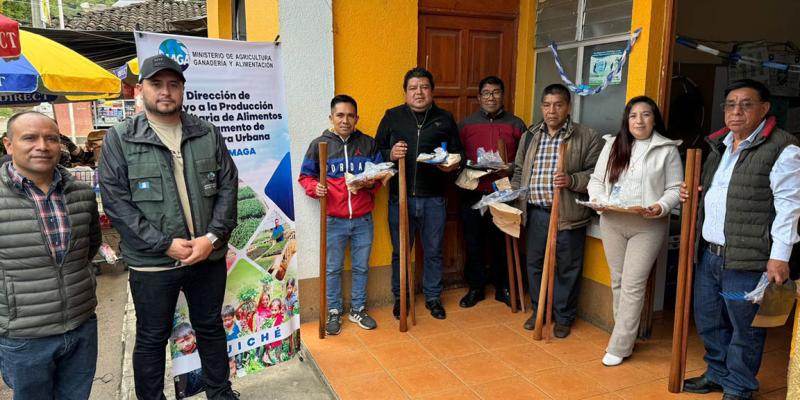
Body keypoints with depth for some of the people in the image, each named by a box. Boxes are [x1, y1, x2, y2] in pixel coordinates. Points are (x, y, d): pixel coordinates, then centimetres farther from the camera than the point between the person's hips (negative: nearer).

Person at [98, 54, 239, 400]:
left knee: (210, 328, 18)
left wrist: (212, 237, -10)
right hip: (152, 262, -2)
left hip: (209, 255, 3)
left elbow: (228, 187, 2)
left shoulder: (208, 134, 5)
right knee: (152, 338, 13)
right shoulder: (119, 140, -3)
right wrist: (165, 244, -15)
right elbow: (116, 202, -8)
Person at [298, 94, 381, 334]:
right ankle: (334, 312, 26)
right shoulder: (319, 144, -1)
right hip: (333, 221, -2)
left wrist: (372, 184, -10)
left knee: (361, 267, 13)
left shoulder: (368, 144, 5)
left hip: (363, 220, 2)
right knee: (333, 269, 9)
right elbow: (305, 176, 4)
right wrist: (315, 188, -16)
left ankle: (358, 309, 31)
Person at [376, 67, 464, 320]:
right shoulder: (392, 116, 5)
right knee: (400, 252, 11)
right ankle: (400, 297, 28)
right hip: (400, 197, 0)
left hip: (434, 199, 1)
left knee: (433, 251, 12)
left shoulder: (445, 119, 8)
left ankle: (433, 297, 30)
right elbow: (377, 150, 4)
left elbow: (458, 154, 11)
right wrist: (390, 154, -17)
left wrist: (453, 165, -11)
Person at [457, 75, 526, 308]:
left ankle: (503, 288, 23)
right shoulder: (466, 124, 9)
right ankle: (475, 288, 22)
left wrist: (512, 169, -12)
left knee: (502, 243, 8)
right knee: (473, 243, 7)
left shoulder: (516, 125, 7)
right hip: (473, 193, 1)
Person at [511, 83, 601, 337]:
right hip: (535, 212, 4)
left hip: (568, 214, -4)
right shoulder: (529, 136, 12)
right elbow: (519, 171, 17)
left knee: (567, 268, 7)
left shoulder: (587, 137, -2)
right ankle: (539, 310, 32)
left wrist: (572, 180, -21)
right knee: (534, 264, 14)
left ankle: (563, 317, 24)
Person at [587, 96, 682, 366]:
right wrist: (597, 200, -9)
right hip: (612, 223, 4)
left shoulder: (667, 150, 0)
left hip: (648, 226, -4)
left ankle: (620, 346, 3)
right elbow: (596, 179, 10)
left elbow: (675, 189, 0)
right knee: (618, 281, 12)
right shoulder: (612, 145, 10)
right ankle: (626, 335, 28)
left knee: (633, 285, -5)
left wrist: (662, 207, -19)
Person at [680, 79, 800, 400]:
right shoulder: (718, 144, 15)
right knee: (707, 321, 18)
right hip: (708, 253, 7)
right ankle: (717, 374, 37)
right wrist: (691, 194, 6)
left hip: (747, 258, -7)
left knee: (744, 328, 6)